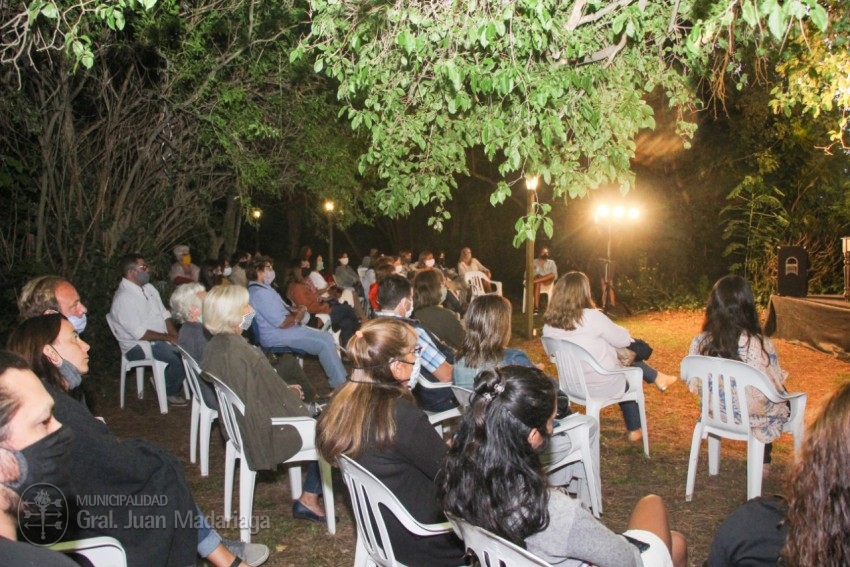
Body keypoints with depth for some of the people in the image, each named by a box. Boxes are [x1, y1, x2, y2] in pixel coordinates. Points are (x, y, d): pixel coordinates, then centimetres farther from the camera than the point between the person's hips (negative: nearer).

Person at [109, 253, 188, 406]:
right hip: (138, 346, -8)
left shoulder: (148, 288, 9)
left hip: (161, 339, 8)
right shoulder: (123, 298, -18)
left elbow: (164, 314, 11)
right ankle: (171, 392, 0)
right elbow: (139, 333, -22)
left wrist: (174, 334, -6)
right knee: (177, 358, -27)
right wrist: (168, 337, -18)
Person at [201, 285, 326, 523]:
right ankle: (309, 499, 18)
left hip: (240, 422, 9)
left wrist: (287, 390, 7)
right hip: (261, 431, -9)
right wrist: (292, 393, -6)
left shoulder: (215, 345, -2)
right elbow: (278, 395, -24)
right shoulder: (242, 352, -30)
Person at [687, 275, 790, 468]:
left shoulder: (699, 342, -19)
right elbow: (775, 389, -15)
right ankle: (762, 460, 41)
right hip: (752, 418, -4)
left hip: (715, 414, 4)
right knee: (785, 400, 31)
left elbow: (694, 385, -5)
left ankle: (761, 459, 43)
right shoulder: (761, 346, -29)